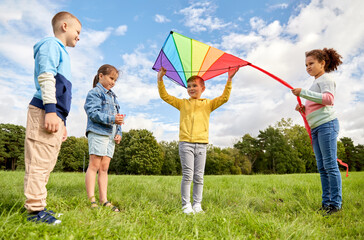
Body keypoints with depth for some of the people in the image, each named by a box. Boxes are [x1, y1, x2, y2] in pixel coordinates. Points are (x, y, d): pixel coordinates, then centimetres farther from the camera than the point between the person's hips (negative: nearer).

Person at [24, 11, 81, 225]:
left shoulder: (62, 52, 30)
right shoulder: (51, 44, 3)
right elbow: (46, 77, -13)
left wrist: (62, 122, 26)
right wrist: (50, 110, -22)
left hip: (55, 115, 10)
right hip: (46, 113, -9)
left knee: (46, 164, 10)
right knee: (39, 163, -8)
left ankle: (37, 207, 16)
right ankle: (35, 210, -3)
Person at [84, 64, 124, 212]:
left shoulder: (113, 96, 24)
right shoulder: (95, 93, 1)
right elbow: (93, 113, -13)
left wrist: (119, 133, 11)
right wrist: (112, 119, -22)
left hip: (110, 135, 7)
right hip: (97, 132, -7)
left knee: (104, 168, 5)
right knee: (94, 165, -7)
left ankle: (104, 200, 7)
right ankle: (92, 200, -3)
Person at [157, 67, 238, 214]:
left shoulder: (208, 104, 14)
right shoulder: (182, 103, 15)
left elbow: (224, 98, 7)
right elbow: (165, 96, 13)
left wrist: (229, 80, 0)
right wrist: (160, 79, 6)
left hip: (201, 144, 1)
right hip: (186, 143, -1)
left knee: (199, 177, 4)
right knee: (187, 175, -3)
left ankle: (197, 205, 13)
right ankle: (186, 205, 5)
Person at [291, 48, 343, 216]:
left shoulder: (325, 79, 0)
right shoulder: (316, 83, 26)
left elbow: (329, 98, -19)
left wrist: (303, 92, -20)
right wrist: (303, 108, 6)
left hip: (327, 124, -9)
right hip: (315, 128, 9)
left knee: (330, 164, -8)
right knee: (322, 167, 7)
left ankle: (336, 203, -1)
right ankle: (326, 202, 13)